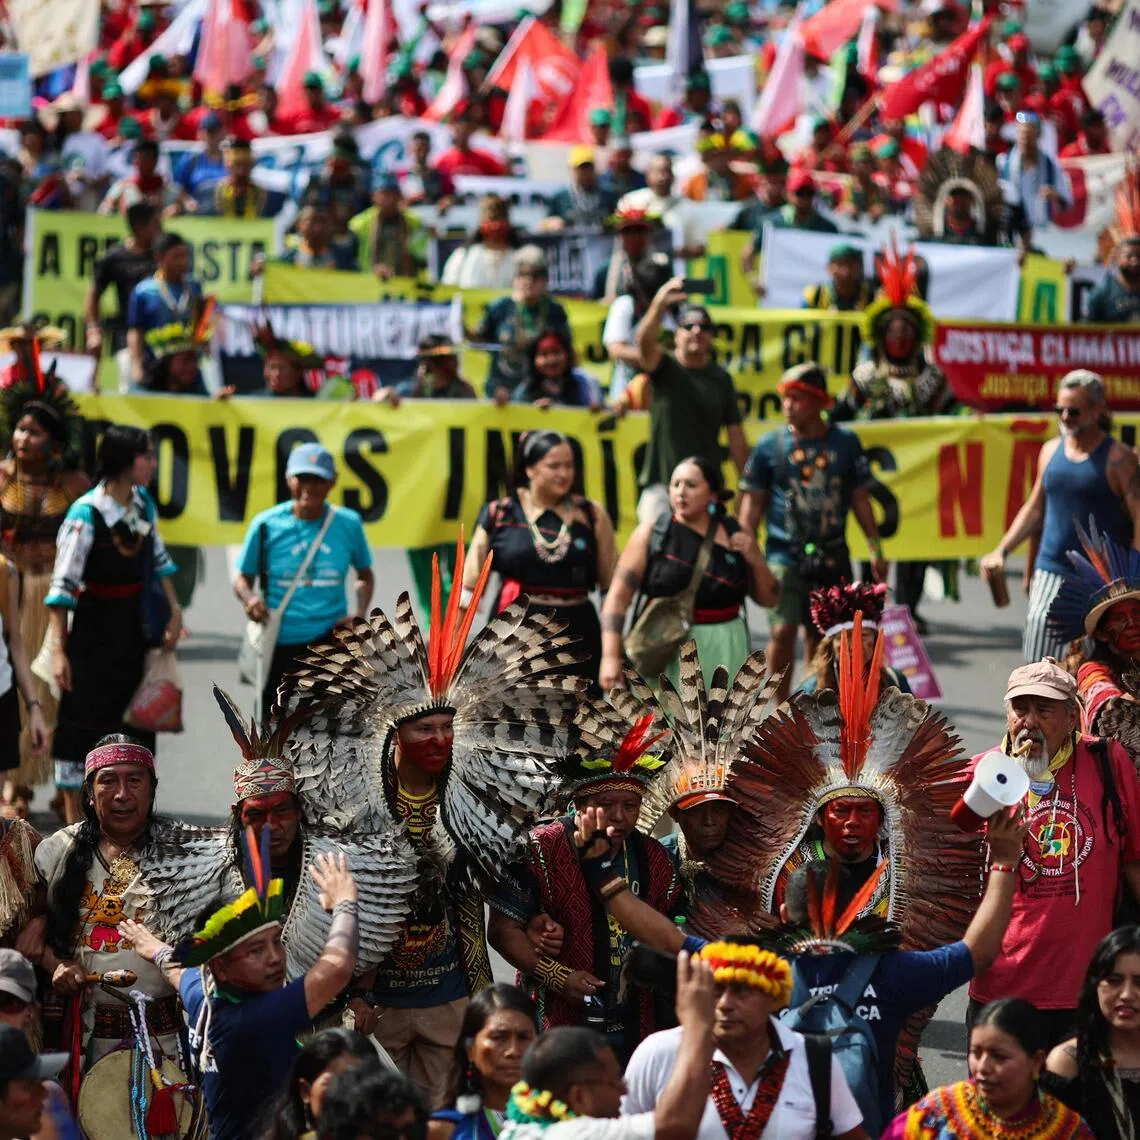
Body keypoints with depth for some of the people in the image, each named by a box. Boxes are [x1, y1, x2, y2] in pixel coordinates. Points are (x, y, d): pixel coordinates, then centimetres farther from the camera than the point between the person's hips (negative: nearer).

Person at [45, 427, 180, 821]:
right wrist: (59, 650, -18)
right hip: (94, 630, -7)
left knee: (137, 718, 11)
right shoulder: (86, 513, -19)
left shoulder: (144, 504, 1)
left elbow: (158, 560, 15)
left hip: (135, 626, 7)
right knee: (82, 719, -2)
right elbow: (63, 585, -17)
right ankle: (73, 821, 5)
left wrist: (174, 610, 6)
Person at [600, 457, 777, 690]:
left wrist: (755, 561, -6)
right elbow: (618, 596, -4)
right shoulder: (651, 533, -1)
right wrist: (610, 656, -13)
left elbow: (768, 598, 13)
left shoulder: (736, 535, 6)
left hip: (725, 653, 3)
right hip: (668, 655, -3)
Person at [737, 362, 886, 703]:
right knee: (783, 630, -15)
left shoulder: (845, 442, 5)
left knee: (820, 635, 10)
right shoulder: (771, 445, 0)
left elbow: (859, 498, 12)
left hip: (832, 556, 3)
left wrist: (875, 548, 9)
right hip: (785, 554, -2)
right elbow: (752, 502, 3)